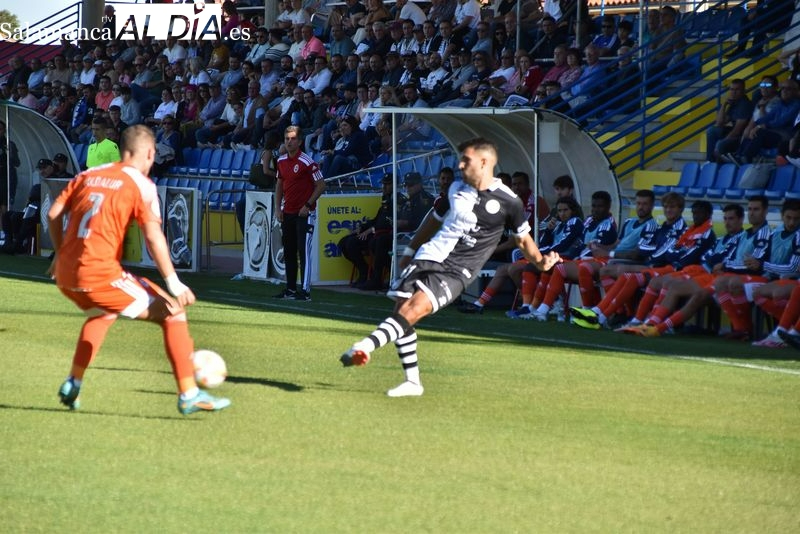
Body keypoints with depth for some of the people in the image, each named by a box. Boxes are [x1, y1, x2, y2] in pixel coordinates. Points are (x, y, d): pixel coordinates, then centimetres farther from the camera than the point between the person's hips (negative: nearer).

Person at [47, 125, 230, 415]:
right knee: (172, 313, 1)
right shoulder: (141, 184, -2)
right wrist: (174, 284, -12)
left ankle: (73, 385, 32)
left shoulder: (88, 175, 15)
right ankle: (189, 395, -5)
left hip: (65, 274, 7)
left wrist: (61, 255, 28)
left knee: (103, 312, 38)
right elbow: (153, 236, -13)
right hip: (99, 273, -7)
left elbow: (53, 213, 15)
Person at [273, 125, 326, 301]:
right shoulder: (281, 161, 9)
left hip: (304, 213, -7)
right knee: (288, 252, 10)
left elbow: (321, 185, -10)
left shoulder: (307, 162, -12)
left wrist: (308, 205, -14)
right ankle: (290, 289, 17)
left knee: (304, 252, -9)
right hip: (287, 213, 7)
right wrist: (278, 208, 10)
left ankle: (305, 291, -10)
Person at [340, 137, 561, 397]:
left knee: (416, 309, -26)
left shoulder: (507, 202, -4)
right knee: (401, 310, -2)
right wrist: (410, 250, 30)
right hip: (427, 257, 6)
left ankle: (365, 346, -41)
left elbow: (523, 239, 7)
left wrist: (541, 261, -11)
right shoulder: (456, 189, 11)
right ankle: (412, 382, 9)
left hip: (455, 271, -6)